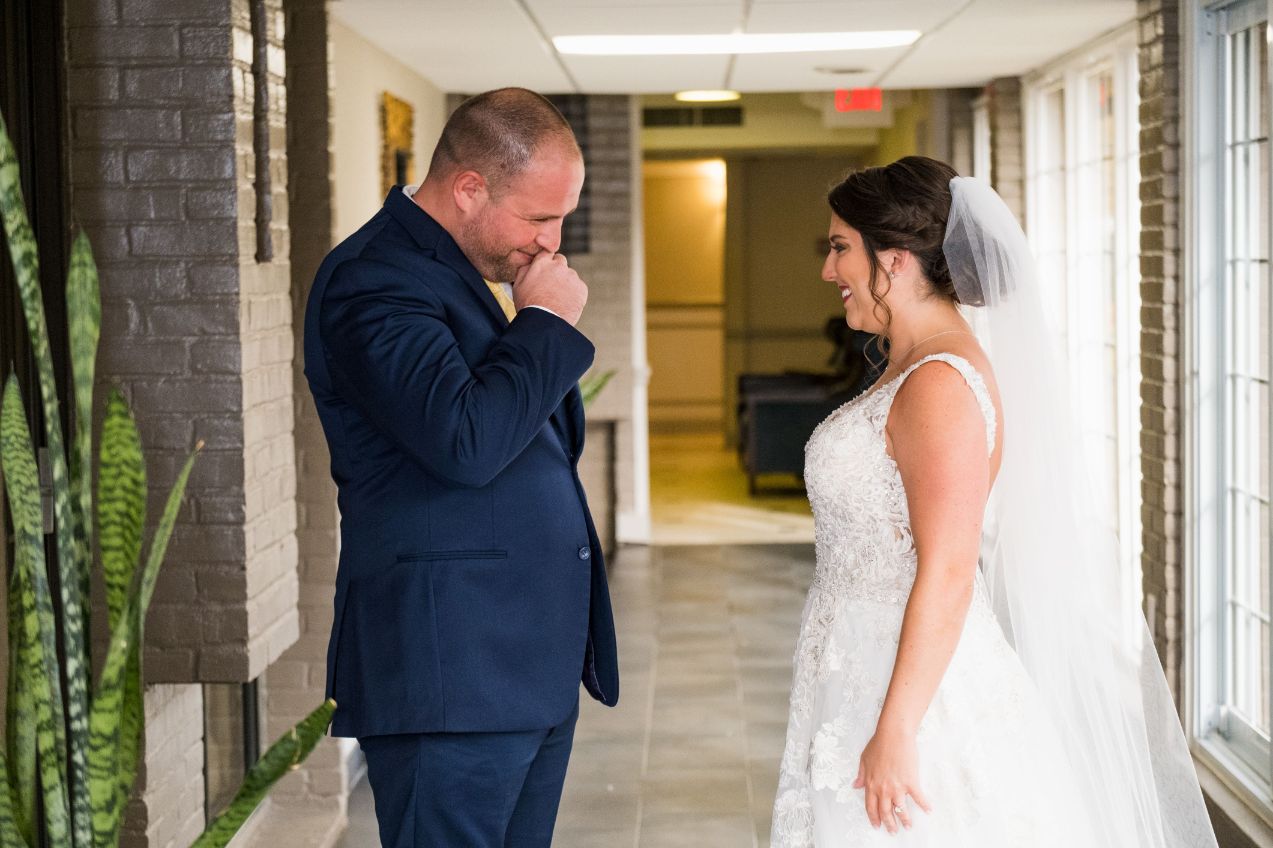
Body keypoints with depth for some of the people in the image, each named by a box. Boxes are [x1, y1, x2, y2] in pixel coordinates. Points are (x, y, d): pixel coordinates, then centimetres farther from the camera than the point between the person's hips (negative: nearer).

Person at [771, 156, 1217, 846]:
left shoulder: (940, 384, -19)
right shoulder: (912, 368, 11)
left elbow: (947, 574, -24)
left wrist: (895, 730, -24)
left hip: (917, 683, -10)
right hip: (865, 678, 10)